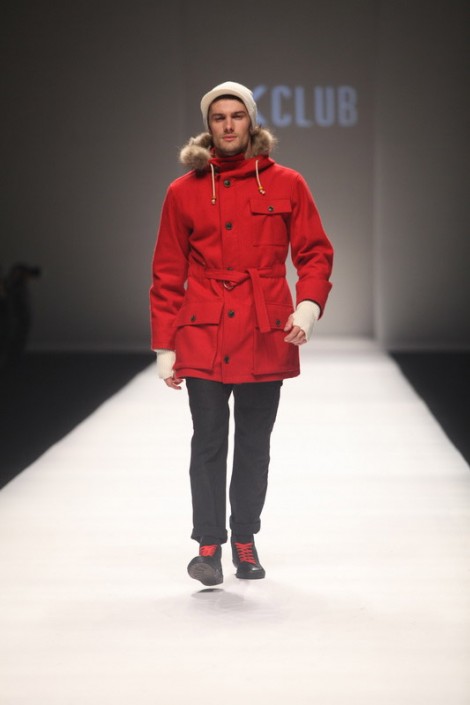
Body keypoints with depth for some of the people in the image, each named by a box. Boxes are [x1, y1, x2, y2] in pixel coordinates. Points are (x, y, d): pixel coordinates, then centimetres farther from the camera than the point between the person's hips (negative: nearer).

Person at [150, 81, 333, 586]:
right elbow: (167, 275, 5)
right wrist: (165, 346, 2)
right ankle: (209, 545, 7)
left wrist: (309, 305, -13)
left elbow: (315, 252, 5)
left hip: (267, 338, 1)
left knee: (254, 445, 9)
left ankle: (245, 540, 21)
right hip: (204, 340, -1)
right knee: (209, 444, 0)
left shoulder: (286, 184, 4)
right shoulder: (184, 192, 4)